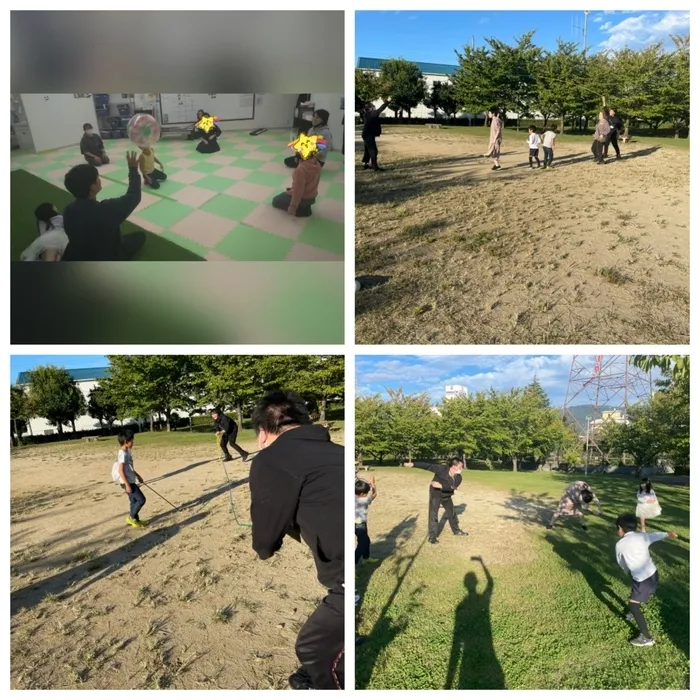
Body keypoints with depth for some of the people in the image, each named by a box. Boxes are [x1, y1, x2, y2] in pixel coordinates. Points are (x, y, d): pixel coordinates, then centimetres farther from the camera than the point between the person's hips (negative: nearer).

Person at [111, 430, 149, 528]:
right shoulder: (123, 453, -20)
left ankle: (135, 520, 26)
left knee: (134, 501, 16)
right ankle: (131, 518, 7)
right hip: (127, 482, -9)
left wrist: (137, 475, 30)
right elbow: (121, 470, -23)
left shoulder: (126, 452, 10)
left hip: (130, 481, 9)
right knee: (141, 499, -6)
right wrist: (127, 485, -25)